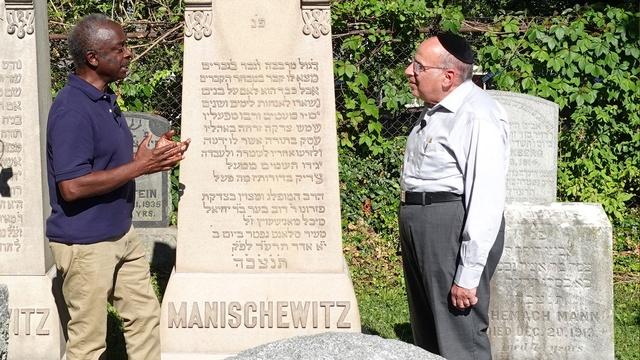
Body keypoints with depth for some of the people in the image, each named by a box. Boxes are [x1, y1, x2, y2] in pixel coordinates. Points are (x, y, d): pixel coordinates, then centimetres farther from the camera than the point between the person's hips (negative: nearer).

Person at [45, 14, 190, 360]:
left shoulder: (105, 99, 9)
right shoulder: (71, 110, -23)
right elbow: (72, 187, -28)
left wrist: (154, 155, 2)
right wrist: (138, 167, -23)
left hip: (121, 235, 10)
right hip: (86, 244, -9)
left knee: (145, 316, 17)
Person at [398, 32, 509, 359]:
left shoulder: (478, 117, -17)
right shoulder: (436, 111, 14)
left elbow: (486, 201, -22)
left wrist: (468, 275, -23)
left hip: (455, 230, -10)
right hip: (419, 227, 10)